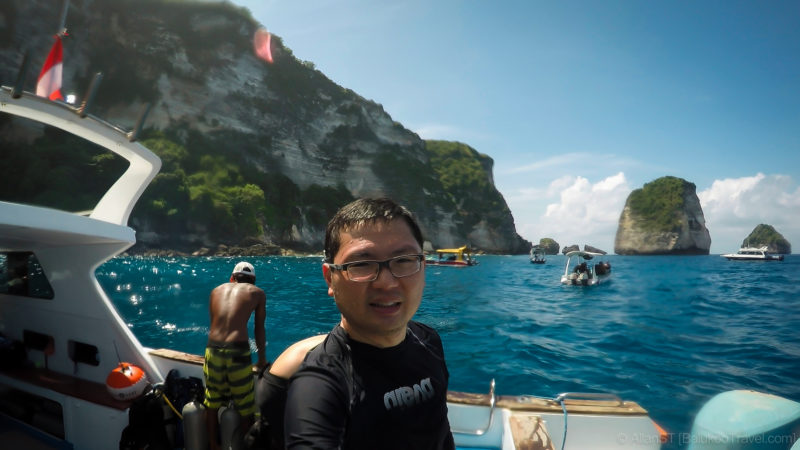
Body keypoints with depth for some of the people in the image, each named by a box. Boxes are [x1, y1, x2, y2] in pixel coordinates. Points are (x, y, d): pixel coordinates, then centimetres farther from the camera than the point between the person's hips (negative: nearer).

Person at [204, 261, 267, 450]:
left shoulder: (217, 290, 19)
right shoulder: (257, 293, 11)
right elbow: (259, 329, 13)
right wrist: (262, 358, 24)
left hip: (213, 348, 4)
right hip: (237, 350, -4)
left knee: (212, 401, 21)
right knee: (244, 406, 13)